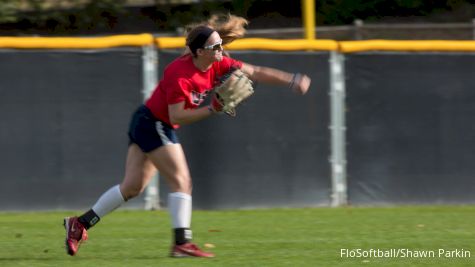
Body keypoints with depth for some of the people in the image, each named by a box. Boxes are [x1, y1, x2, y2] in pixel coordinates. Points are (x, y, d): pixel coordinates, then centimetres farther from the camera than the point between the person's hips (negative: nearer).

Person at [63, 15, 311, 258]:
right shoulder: (180, 74, -27)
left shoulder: (217, 64, -4)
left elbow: (254, 72, -1)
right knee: (181, 181, -11)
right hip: (152, 125, -9)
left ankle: (80, 224, 14)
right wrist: (212, 110, -30)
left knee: (132, 187, 9)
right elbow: (177, 116, -25)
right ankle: (182, 243, -11)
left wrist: (292, 80, -6)